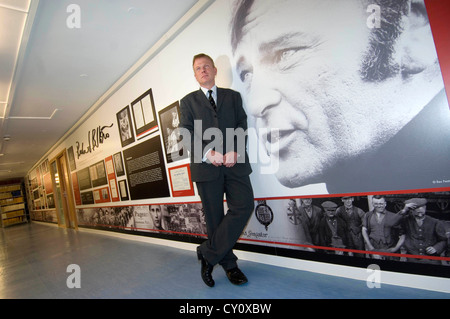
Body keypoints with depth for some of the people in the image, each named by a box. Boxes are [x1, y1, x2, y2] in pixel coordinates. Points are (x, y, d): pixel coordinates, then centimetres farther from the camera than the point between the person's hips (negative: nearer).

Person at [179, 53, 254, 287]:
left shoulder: (233, 96, 19)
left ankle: (209, 253, 0)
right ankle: (229, 264, 19)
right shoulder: (188, 101, 15)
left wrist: (234, 151, -10)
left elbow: (242, 127, 8)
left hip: (235, 163, 1)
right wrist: (207, 153, -14)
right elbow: (187, 134, 3)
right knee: (214, 218, 2)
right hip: (206, 166, -1)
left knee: (244, 206, -14)